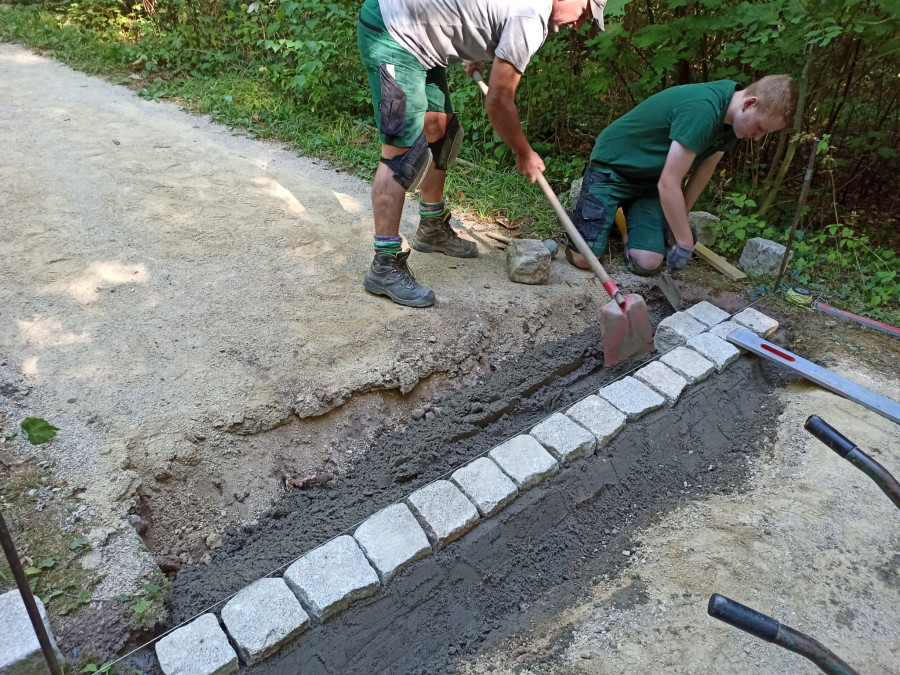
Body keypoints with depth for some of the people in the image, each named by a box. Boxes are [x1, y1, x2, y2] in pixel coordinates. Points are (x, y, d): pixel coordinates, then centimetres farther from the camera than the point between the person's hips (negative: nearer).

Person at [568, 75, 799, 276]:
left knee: (648, 263, -11)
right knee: (583, 258, -14)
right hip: (611, 166, -7)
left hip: (648, 182, 7)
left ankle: (627, 214, 19)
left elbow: (703, 171, 6)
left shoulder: (733, 117, -4)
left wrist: (680, 218, 5)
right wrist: (685, 244, -25)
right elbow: (668, 184, -32)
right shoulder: (702, 109, -32)